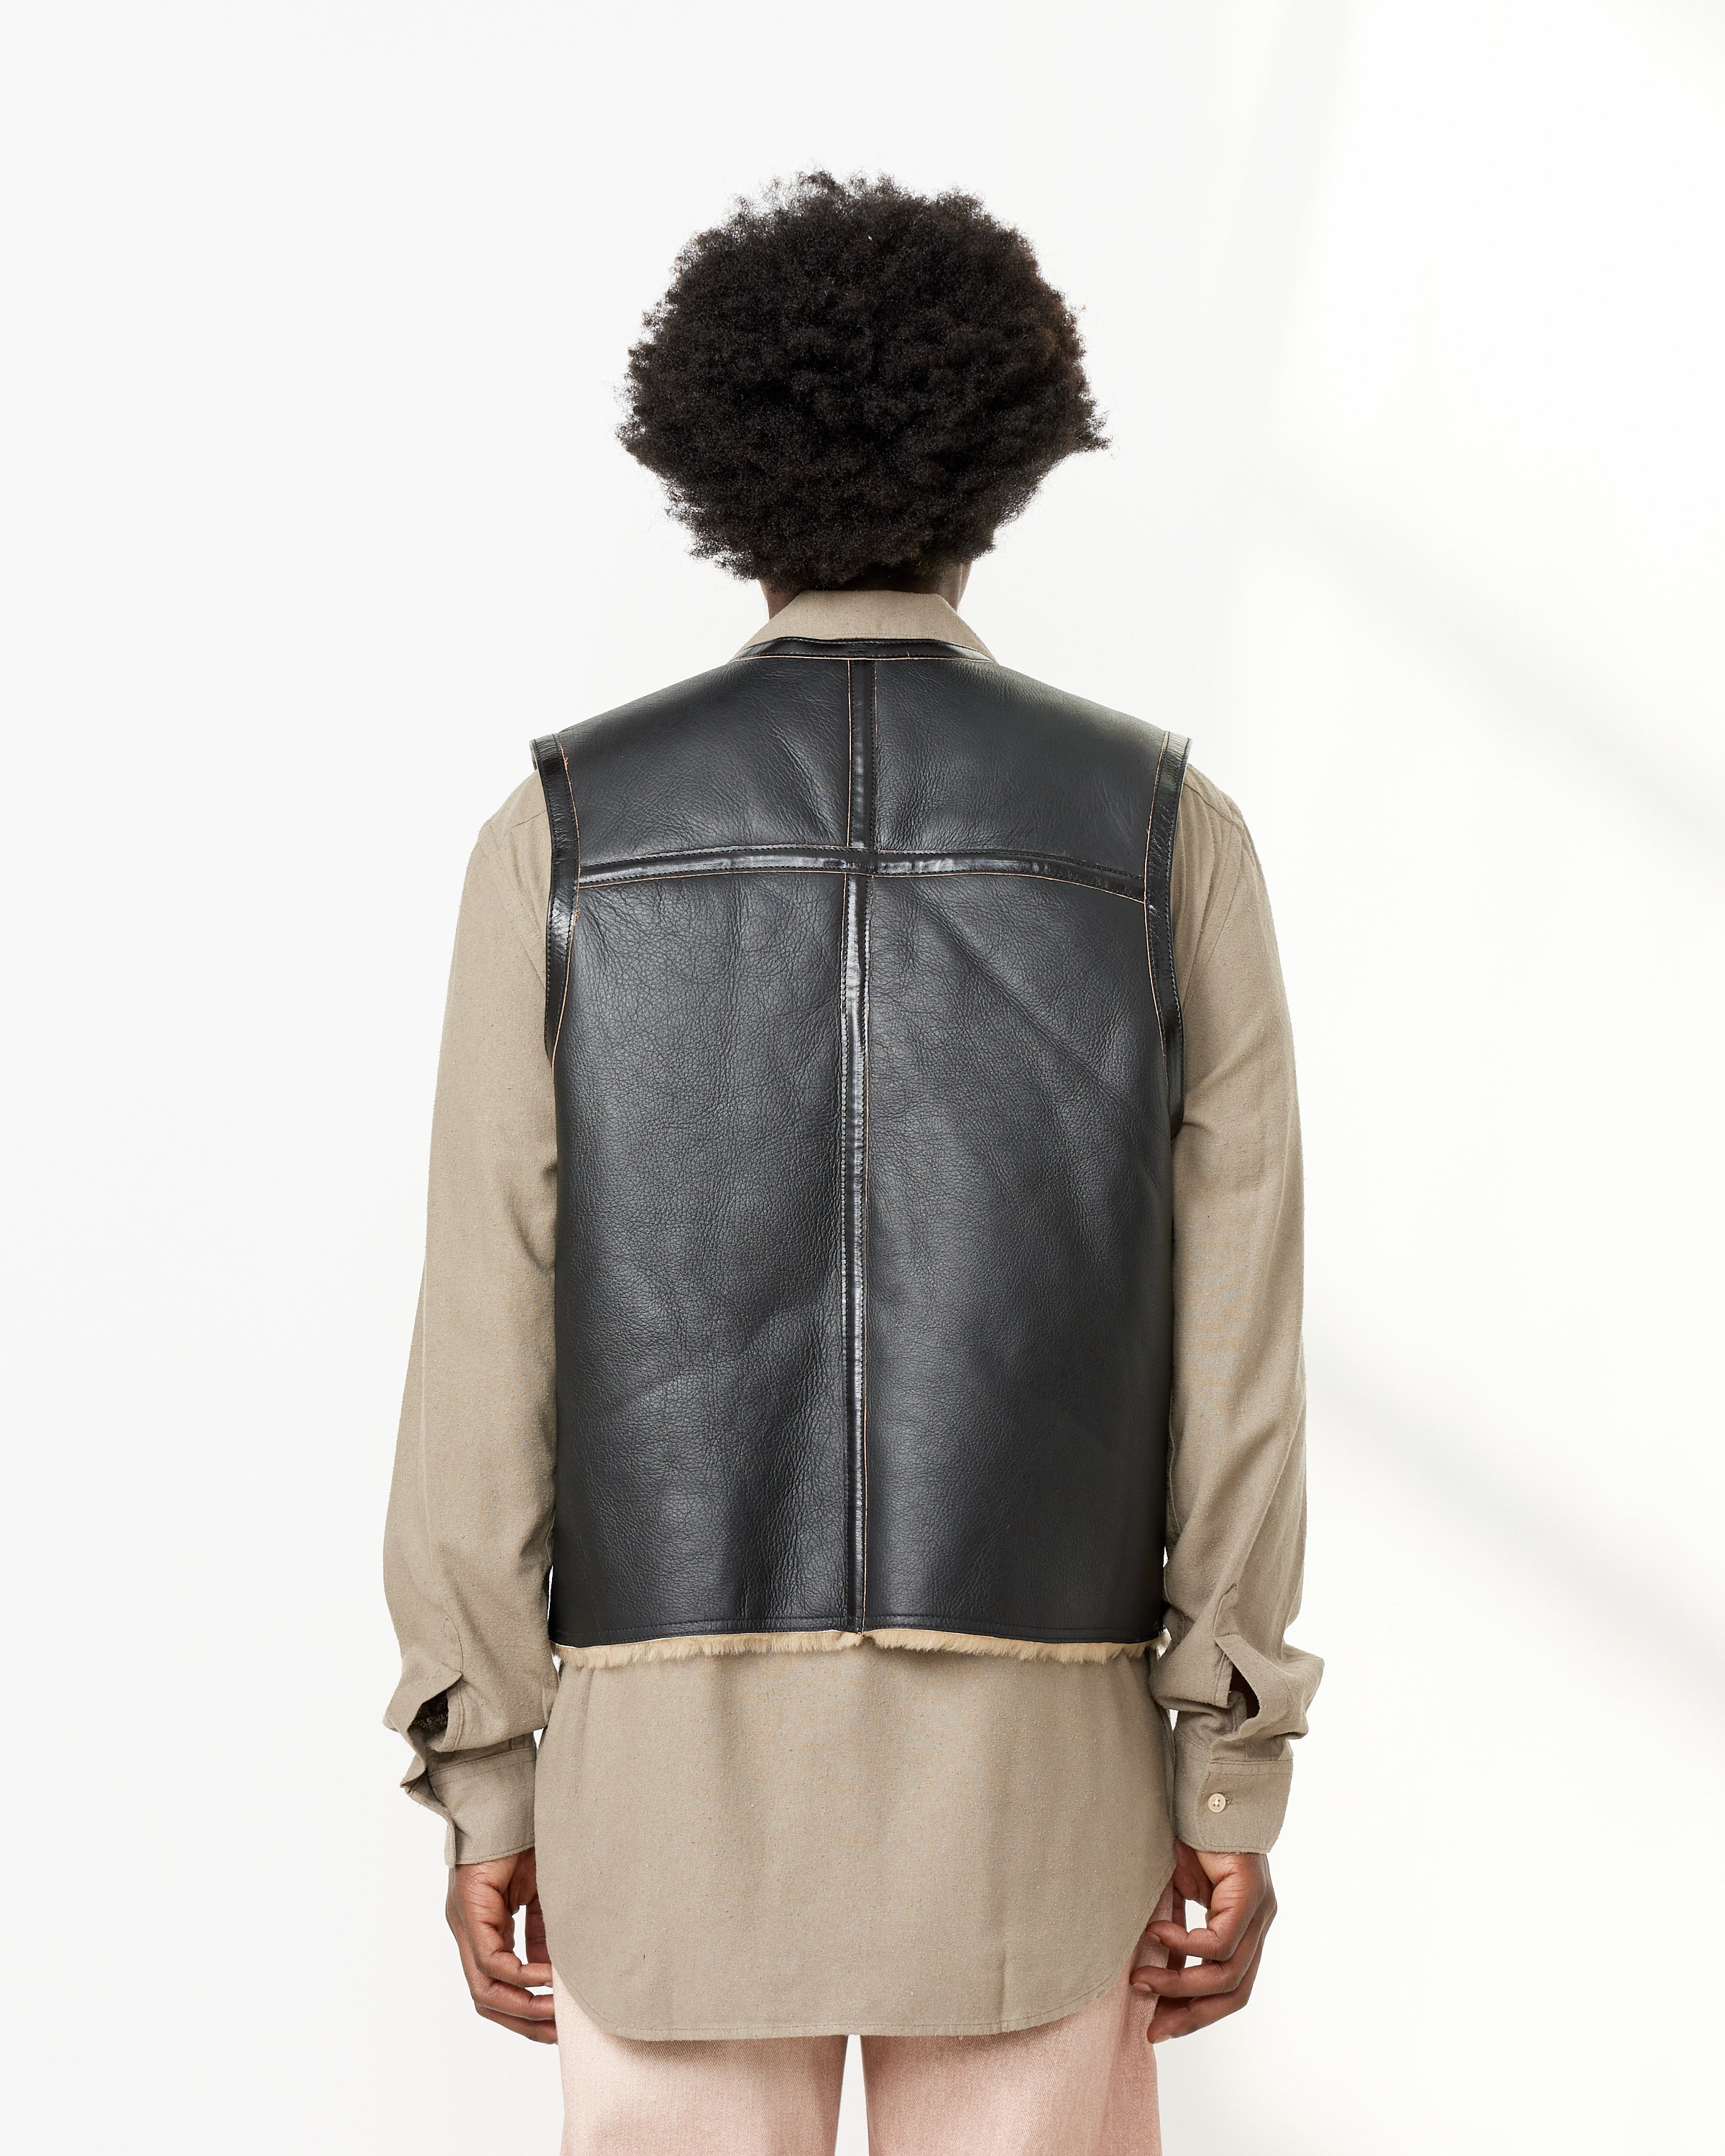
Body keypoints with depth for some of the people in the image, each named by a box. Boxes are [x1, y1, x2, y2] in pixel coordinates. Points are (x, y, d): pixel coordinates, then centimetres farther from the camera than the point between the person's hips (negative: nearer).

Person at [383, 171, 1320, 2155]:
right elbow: (1230, 1346, -5)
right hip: (1026, 1769, 0)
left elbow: (492, 1337, -4)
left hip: (675, 1758, 0)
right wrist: (1238, 1795, 1)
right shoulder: (1170, 837, -2)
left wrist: (482, 1785, 3)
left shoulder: (562, 833, -3)